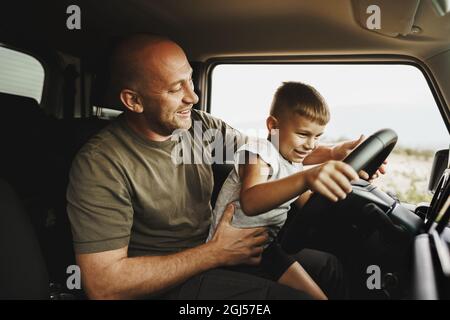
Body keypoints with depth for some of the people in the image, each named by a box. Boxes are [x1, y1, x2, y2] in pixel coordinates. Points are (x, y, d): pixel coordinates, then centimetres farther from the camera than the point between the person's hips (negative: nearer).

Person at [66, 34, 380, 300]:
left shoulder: (202, 127, -4)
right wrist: (216, 253, -23)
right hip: (168, 282, -7)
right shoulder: (101, 165, -22)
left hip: (215, 248, 7)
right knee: (294, 295, -25)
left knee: (329, 266, 9)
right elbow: (103, 285, -25)